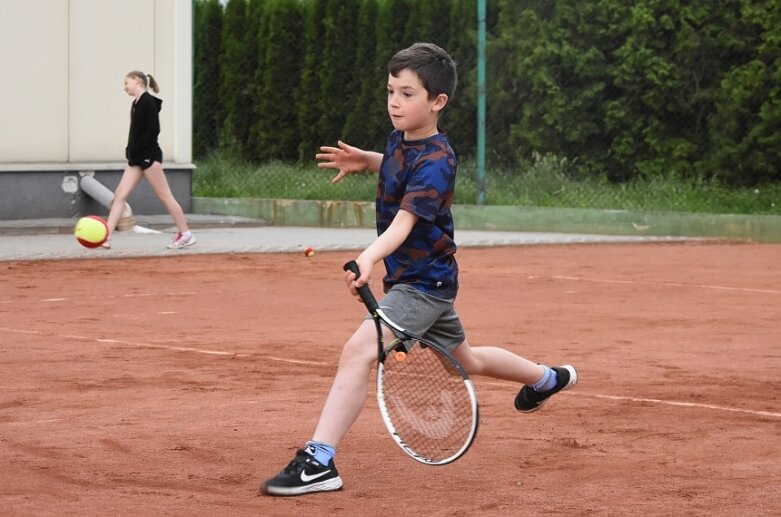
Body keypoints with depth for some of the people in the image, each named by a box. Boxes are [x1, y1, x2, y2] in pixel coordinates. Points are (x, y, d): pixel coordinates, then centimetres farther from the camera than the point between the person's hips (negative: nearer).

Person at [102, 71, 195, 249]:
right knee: (120, 194, 1)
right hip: (137, 159, 9)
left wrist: (135, 150, -16)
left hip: (149, 156, -9)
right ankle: (106, 238, -3)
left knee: (164, 195, -3)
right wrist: (130, 150, 5)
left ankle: (186, 234, 6)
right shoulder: (136, 103, 14)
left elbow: (153, 130, -19)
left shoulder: (148, 101, -12)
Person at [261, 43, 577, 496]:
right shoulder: (400, 141, 2)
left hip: (424, 282, -10)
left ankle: (319, 461, -33)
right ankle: (548, 378, 54)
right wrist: (367, 161, 7)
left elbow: (405, 220, -38)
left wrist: (369, 258, -56)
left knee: (358, 352, -27)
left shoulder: (435, 161, -24)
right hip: (413, 278, 10)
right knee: (467, 360, 29)